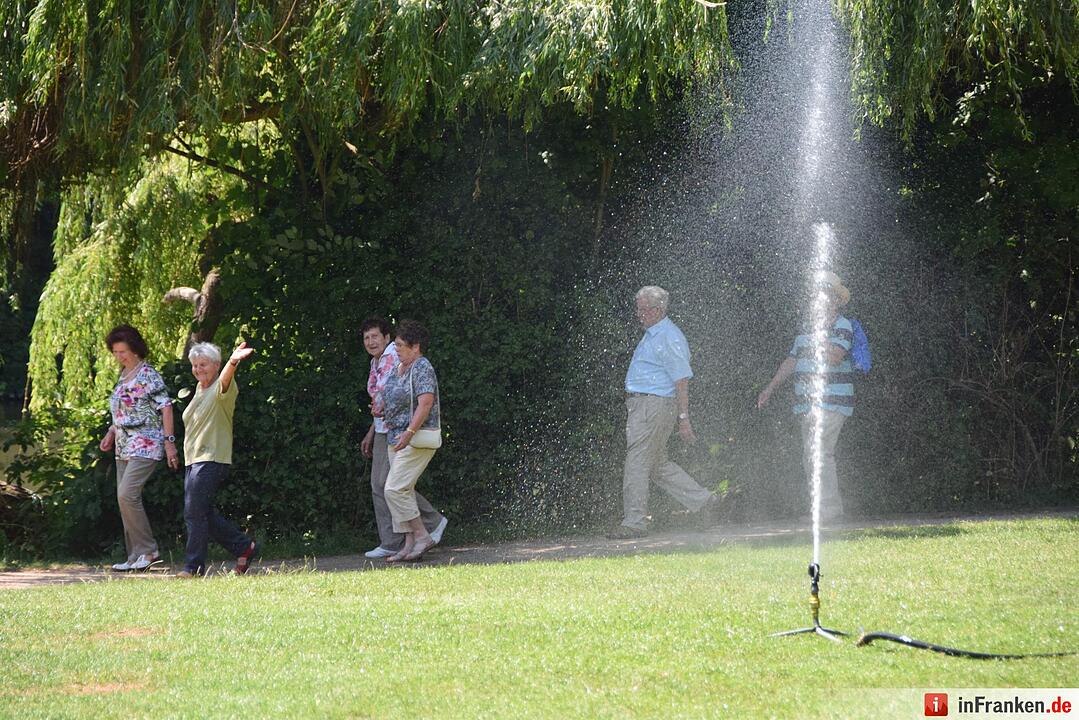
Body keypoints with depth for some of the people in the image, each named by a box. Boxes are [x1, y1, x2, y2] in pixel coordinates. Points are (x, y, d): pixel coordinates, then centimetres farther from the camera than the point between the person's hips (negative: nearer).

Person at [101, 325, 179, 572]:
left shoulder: (148, 375, -9)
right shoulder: (123, 376, 15)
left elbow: (165, 407, -12)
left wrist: (169, 441, -16)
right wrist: (111, 433, 11)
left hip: (145, 446, -9)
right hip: (125, 447, 9)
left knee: (127, 495, -18)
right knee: (125, 498, 5)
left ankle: (148, 551, -10)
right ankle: (136, 556, 9)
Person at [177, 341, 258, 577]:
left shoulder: (221, 390, -11)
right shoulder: (200, 389, 17)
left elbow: (224, 381, -35)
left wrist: (233, 362, -57)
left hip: (212, 460, -9)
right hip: (194, 460, 9)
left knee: (194, 513, -11)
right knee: (204, 514, 10)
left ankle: (194, 566, -3)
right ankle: (244, 546, 21)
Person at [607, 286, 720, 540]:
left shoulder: (669, 338, -14)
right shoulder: (651, 334, 18)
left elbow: (682, 380, -17)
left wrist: (683, 418, -20)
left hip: (654, 405, -10)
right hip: (640, 404, 10)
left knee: (636, 464, -7)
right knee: (659, 464, 14)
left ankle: (633, 522, -3)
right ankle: (704, 501, 21)